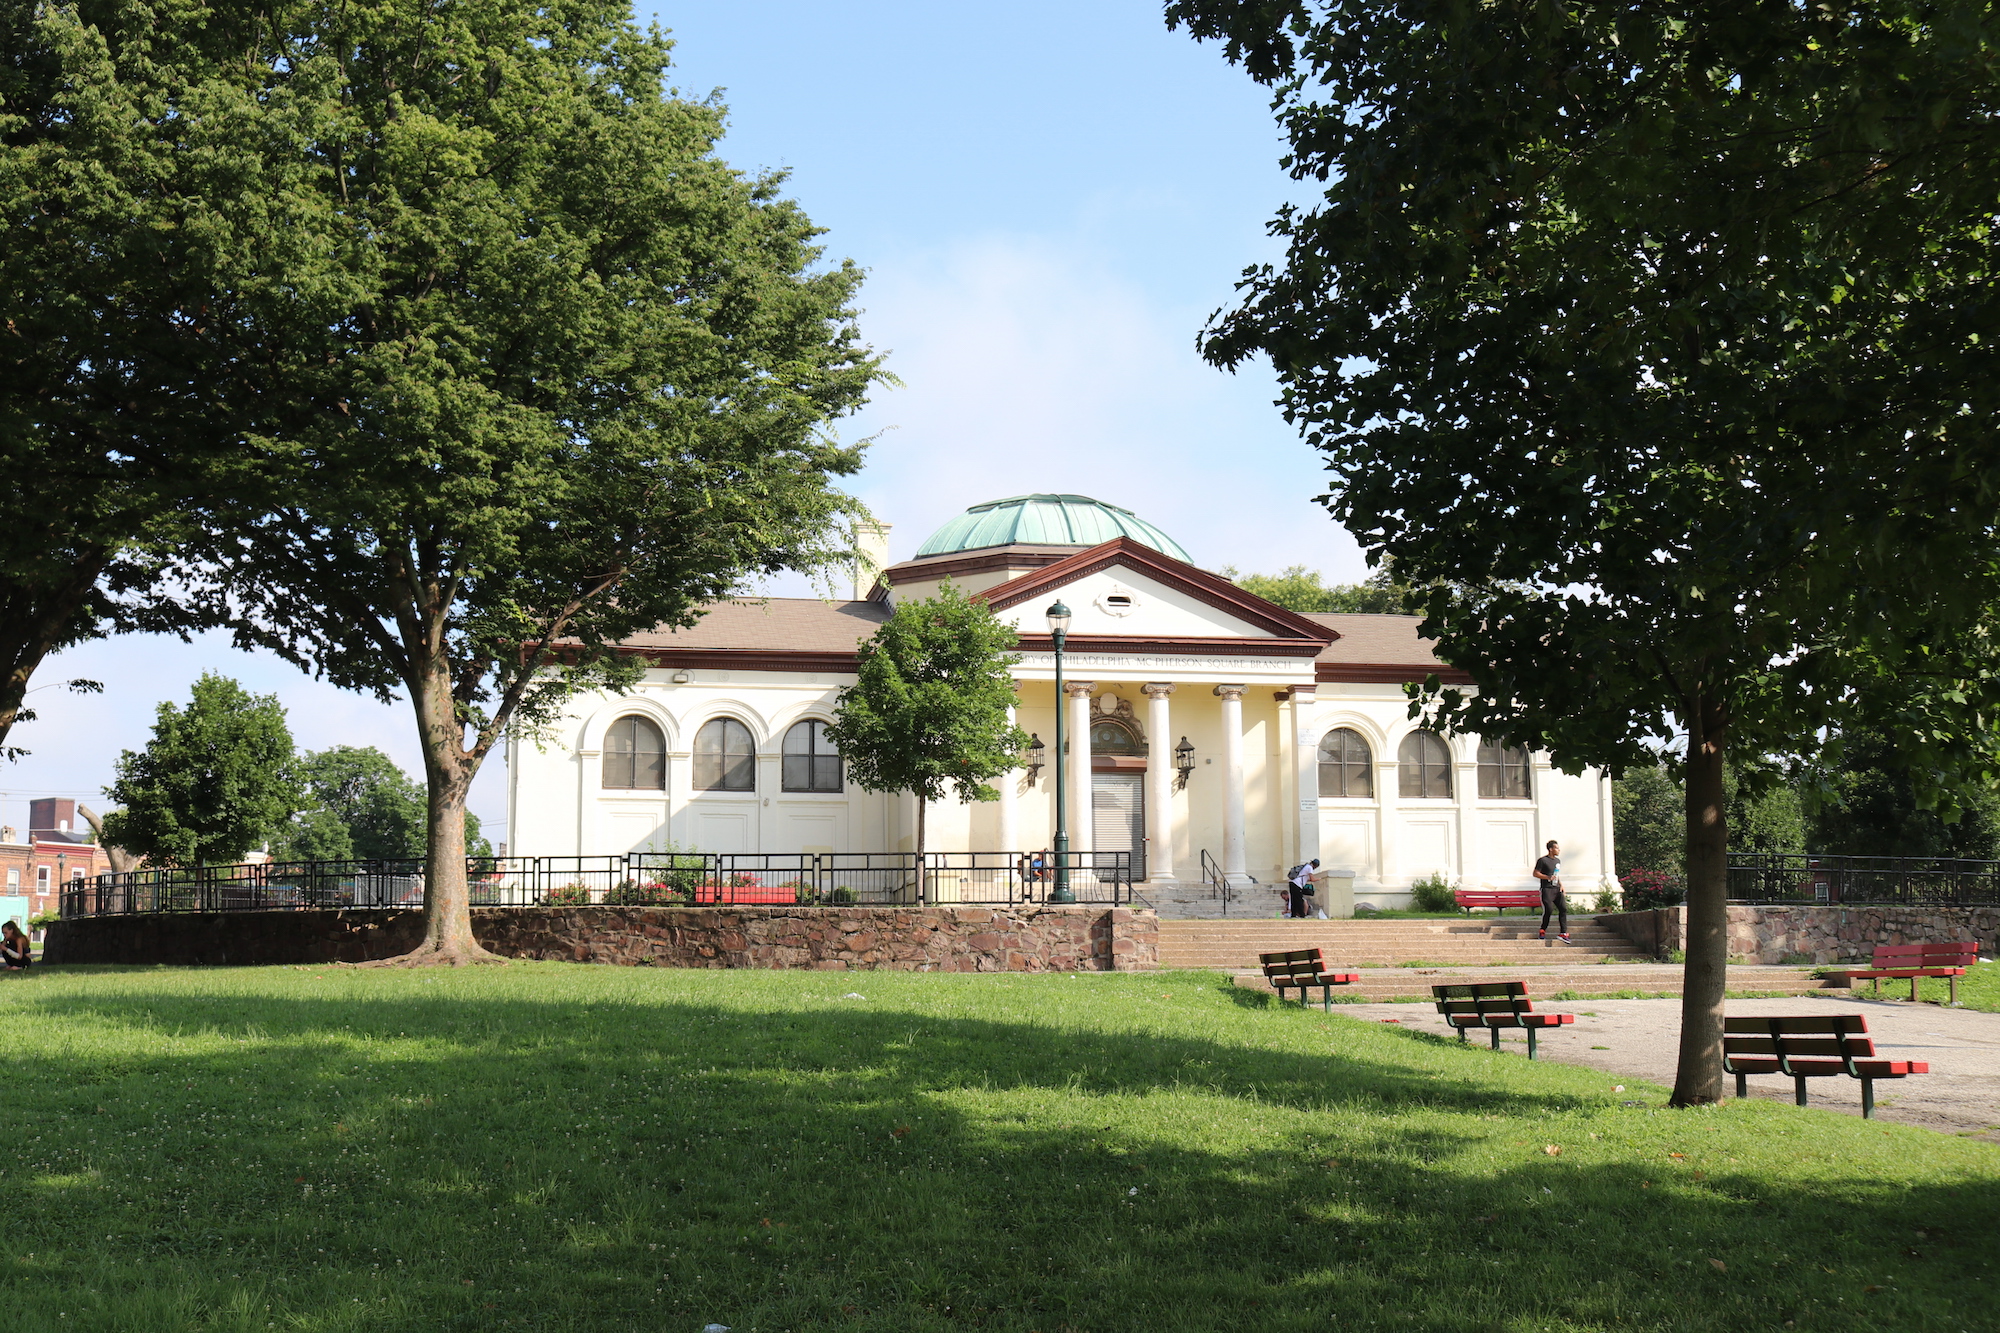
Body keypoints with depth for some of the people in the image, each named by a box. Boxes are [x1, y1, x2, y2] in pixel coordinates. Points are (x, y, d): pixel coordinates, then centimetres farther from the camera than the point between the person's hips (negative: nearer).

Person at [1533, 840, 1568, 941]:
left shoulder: (1557, 861, 18)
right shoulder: (1543, 860, -5)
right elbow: (1535, 873, -5)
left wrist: (1560, 884, 13)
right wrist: (1548, 877, -17)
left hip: (1557, 889, 6)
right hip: (1546, 889, -6)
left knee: (1563, 908, -8)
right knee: (1548, 910, -12)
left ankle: (1563, 933, -7)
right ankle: (1542, 931, 10)